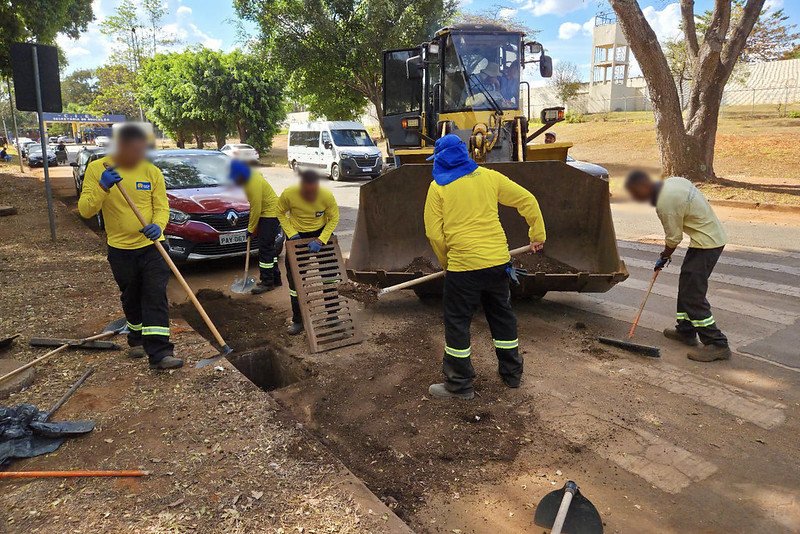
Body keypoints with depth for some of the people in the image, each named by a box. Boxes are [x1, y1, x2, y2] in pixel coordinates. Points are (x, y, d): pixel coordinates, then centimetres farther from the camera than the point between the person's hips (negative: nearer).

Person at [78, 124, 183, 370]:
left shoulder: (152, 171, -4)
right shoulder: (96, 168, -6)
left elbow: (162, 207, -5)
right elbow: (85, 210, -11)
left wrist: (158, 225, -26)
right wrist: (102, 188, -28)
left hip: (151, 246, -1)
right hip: (120, 249, 1)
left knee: (155, 297, -8)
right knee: (131, 300, 16)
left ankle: (159, 353, -9)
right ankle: (137, 340, 39)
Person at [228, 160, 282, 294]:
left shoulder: (254, 184, -25)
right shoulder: (250, 179, 6)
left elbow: (256, 209, -21)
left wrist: (251, 229, -11)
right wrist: (252, 226, 11)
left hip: (271, 214, -10)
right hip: (266, 213, 10)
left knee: (265, 248, -7)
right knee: (268, 248, 14)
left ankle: (267, 282, -1)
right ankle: (275, 278, 23)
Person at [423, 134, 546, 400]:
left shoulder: (438, 187, -2)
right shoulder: (488, 176, 7)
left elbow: (434, 233, -5)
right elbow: (526, 200, 7)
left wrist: (446, 263, 9)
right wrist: (538, 234, 16)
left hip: (463, 266, -4)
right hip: (498, 260, 5)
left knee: (457, 323, 7)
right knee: (502, 315, 19)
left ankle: (459, 385, 14)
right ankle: (512, 372, 32)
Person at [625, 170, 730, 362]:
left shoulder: (665, 203, -24)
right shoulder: (673, 181, 4)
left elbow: (674, 239, -14)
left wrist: (664, 257, 6)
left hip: (706, 243, -10)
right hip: (714, 235, 10)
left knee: (693, 295, -8)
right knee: (687, 285, 19)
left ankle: (717, 344, -3)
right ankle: (686, 330, 31)